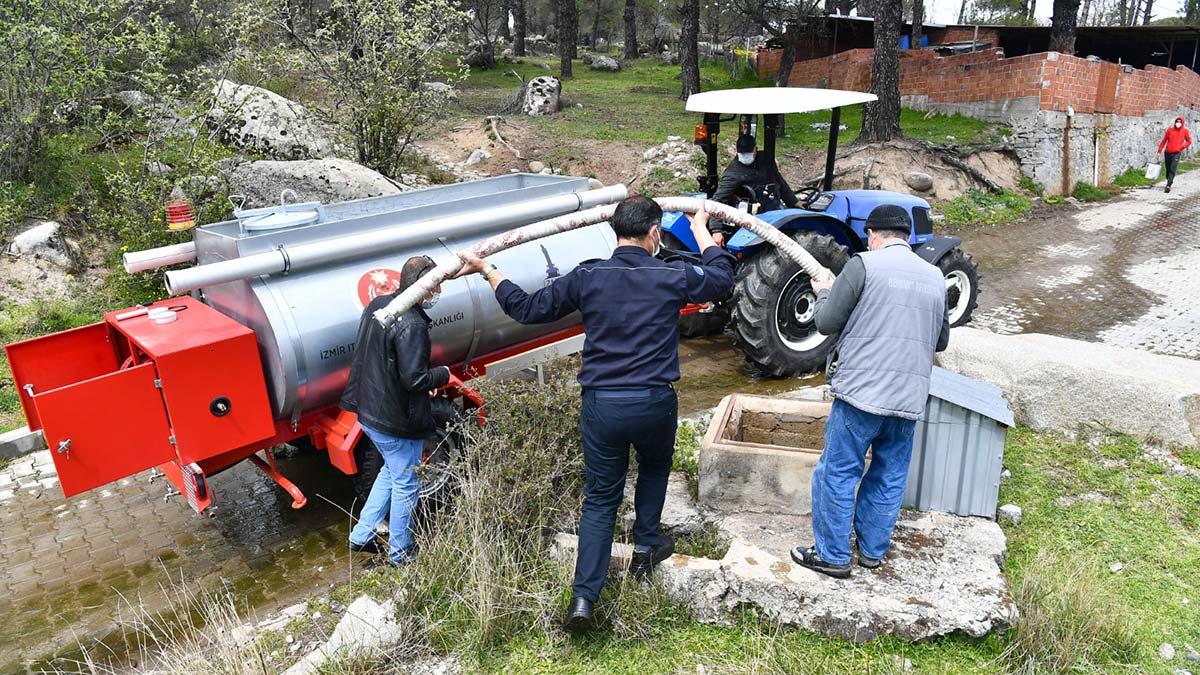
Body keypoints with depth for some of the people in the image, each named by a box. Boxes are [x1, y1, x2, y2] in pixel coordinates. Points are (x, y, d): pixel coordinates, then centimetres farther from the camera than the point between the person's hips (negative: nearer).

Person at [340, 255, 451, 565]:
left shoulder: (377, 305, 2)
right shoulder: (411, 325, -27)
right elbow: (414, 380, -27)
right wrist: (443, 374, -7)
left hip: (368, 411, 9)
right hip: (397, 422, -9)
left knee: (391, 471, 28)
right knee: (405, 485, 11)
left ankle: (362, 535, 34)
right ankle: (400, 552, 28)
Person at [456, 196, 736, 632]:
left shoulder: (587, 277, -3)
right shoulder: (672, 277, -4)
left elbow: (528, 309, 5)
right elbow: (722, 277, 16)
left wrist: (486, 272, 18)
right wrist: (701, 231, 32)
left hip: (601, 405, 1)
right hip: (654, 404, 0)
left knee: (599, 499, 12)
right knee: (655, 467, 31)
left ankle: (583, 597, 6)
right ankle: (646, 547, 40)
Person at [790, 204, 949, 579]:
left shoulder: (864, 265, -8)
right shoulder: (935, 277, 10)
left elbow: (826, 323, -7)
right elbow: (941, 341, 20)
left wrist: (822, 293, 13)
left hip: (861, 393, -5)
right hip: (910, 399, 6)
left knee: (838, 473, 7)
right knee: (890, 477, 17)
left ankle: (832, 555, 15)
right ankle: (872, 550, 30)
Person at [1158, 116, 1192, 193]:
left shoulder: (1185, 131, 4)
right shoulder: (1170, 130, 5)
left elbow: (1189, 141, 14)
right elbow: (1164, 141, 9)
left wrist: (1183, 146, -5)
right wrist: (1159, 151, 5)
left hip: (1176, 153, -2)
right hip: (1168, 152, 2)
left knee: (1173, 169, -13)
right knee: (1168, 169, 10)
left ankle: (1168, 185, -20)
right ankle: (1169, 182, 30)